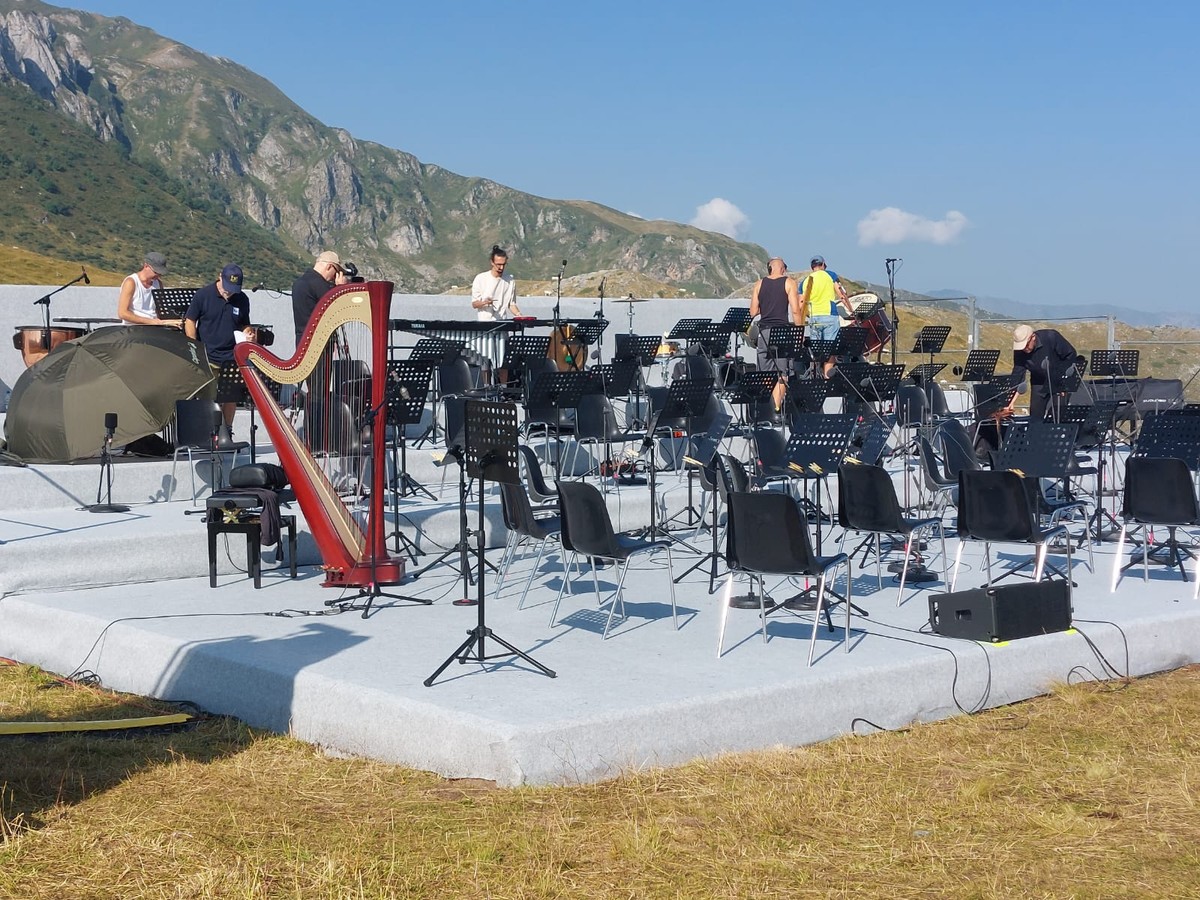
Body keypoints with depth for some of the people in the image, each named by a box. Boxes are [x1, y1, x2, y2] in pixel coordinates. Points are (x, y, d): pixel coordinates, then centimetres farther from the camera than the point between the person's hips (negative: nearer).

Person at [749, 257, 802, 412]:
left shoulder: (759, 284, 8)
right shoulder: (789, 283, 0)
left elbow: (753, 312, 6)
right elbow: (795, 311, -7)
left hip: (764, 331, 3)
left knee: (765, 375, 8)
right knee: (782, 374, -2)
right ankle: (777, 408, -10)